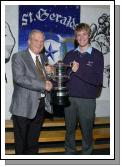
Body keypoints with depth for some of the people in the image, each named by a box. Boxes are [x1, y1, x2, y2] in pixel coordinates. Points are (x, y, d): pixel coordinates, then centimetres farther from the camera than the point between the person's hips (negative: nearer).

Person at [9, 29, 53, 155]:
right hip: (24, 106, -6)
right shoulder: (18, 57, -7)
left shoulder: (44, 58, 14)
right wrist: (43, 85, -22)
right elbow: (19, 78, -21)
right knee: (21, 141, 8)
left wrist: (48, 72, -2)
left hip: (40, 105, 6)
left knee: (33, 141, 17)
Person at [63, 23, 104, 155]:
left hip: (87, 100, -3)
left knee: (87, 131, 9)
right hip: (70, 98, 3)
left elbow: (98, 80, -11)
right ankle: (69, 152, 32)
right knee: (69, 129, 14)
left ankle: (86, 153, 28)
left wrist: (78, 70, -17)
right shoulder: (70, 55, 9)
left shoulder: (97, 55, -1)